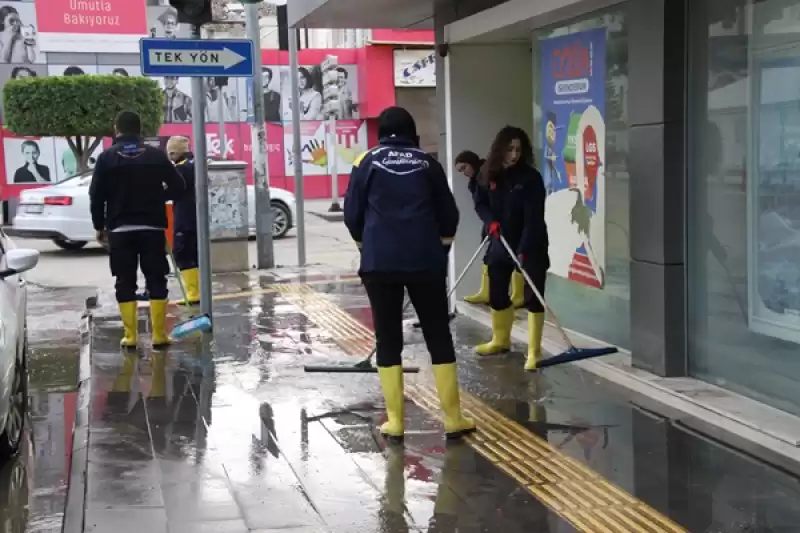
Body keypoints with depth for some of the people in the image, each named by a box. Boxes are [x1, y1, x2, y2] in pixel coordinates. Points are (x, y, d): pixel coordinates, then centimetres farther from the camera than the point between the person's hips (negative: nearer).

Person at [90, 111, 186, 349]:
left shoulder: (107, 157, -1)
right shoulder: (156, 155, 0)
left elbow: (96, 196, -2)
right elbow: (178, 187, 1)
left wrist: (99, 226, 9)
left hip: (120, 229, 0)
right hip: (152, 227, 0)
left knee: (125, 283, 5)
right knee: (156, 281, 5)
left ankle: (130, 336, 4)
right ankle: (159, 335, 3)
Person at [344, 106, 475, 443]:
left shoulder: (367, 162, 5)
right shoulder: (427, 164, 8)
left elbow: (352, 215, 5)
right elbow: (448, 216, 11)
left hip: (379, 263, 0)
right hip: (425, 261, 1)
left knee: (388, 340, 7)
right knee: (439, 337, 8)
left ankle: (395, 422, 7)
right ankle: (453, 419, 10)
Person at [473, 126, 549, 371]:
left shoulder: (531, 177, -18)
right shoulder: (487, 174, -5)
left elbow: (533, 218, -22)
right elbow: (480, 203, 8)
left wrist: (523, 250, -30)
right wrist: (490, 221, -14)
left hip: (531, 245, -5)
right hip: (501, 243, 5)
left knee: (533, 296, -5)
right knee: (497, 293, 14)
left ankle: (534, 351, 3)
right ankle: (501, 340, 35)